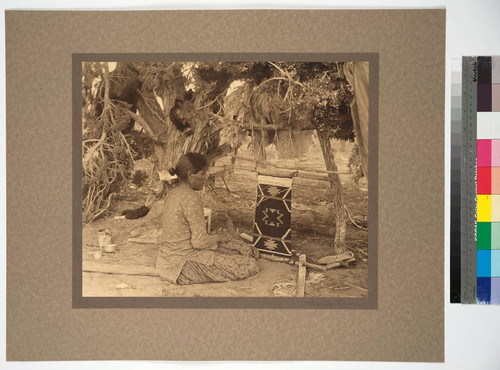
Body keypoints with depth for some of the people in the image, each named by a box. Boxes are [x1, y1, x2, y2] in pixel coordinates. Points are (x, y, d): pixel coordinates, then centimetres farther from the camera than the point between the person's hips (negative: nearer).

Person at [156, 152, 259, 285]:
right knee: (250, 266, -5)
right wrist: (217, 237, -1)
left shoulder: (174, 193, 8)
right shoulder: (191, 198, -22)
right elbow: (200, 242, -22)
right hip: (181, 266, -10)